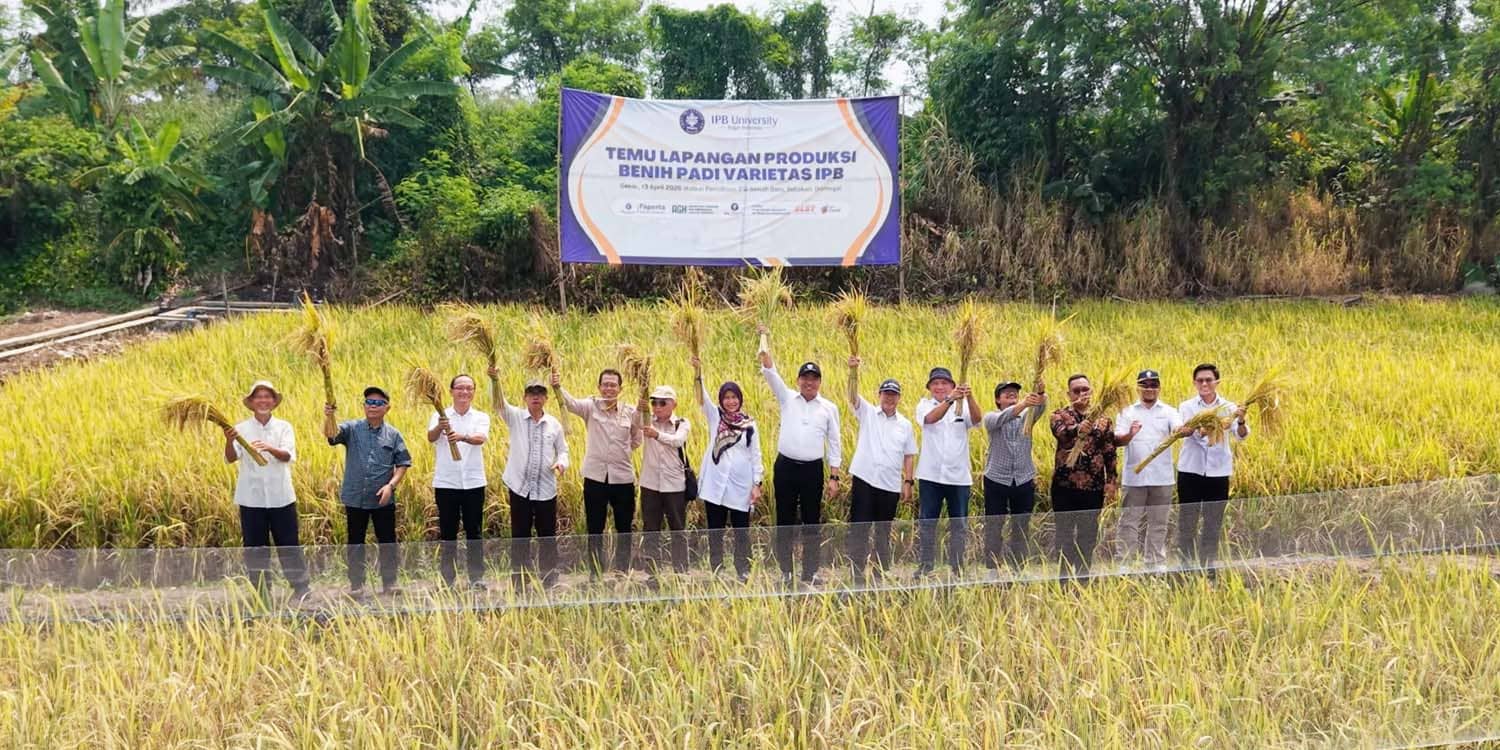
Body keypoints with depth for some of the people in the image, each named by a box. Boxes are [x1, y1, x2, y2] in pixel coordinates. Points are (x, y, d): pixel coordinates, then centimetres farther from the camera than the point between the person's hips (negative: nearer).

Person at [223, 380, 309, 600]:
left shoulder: (283, 427, 2)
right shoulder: (241, 429, 2)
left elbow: (288, 455, -14)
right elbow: (231, 458, -11)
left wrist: (270, 448, -35)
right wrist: (229, 441, -32)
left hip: (281, 497, 0)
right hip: (251, 498, 0)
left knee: (289, 545, 5)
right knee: (255, 548, 5)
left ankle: (301, 588, 17)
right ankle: (261, 592, 16)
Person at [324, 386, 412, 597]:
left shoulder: (393, 435, 2)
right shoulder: (352, 428, -1)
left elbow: (403, 464, 3)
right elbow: (331, 434, -21)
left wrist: (391, 485, -12)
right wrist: (329, 417, -42)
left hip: (383, 500, 0)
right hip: (355, 498, 0)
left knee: (387, 542, 6)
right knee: (355, 544, 9)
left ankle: (389, 583, 18)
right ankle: (356, 585, 20)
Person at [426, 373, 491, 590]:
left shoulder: (481, 417, 4)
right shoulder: (440, 416, 3)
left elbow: (481, 438, -17)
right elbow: (431, 437, -16)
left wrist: (462, 437, -39)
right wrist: (440, 428, -40)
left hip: (474, 482, 0)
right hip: (446, 483, 0)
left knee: (474, 532, 4)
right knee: (447, 532, 5)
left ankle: (477, 578, 11)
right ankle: (447, 579, 13)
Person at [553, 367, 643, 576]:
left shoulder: (631, 411, 3)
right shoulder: (591, 406, -3)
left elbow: (637, 440, 16)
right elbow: (571, 403, -24)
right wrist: (558, 387, -42)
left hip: (623, 478, 2)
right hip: (595, 477, -2)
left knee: (624, 531, 11)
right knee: (595, 531, 6)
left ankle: (622, 574, 24)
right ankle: (596, 575, 16)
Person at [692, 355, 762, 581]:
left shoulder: (749, 424, 4)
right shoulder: (714, 416, 6)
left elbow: (756, 455, 4)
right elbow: (702, 396, -10)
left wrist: (757, 484, -3)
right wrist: (698, 372, -25)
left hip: (741, 485, -1)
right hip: (715, 482, 1)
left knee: (741, 530, 4)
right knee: (715, 531, 6)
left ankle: (743, 573, 12)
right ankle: (716, 573, 14)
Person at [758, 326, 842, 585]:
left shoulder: (829, 408, 4)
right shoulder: (787, 398, 5)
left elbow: (834, 444, 5)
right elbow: (770, 373, -6)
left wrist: (834, 477, 0)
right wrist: (765, 343, -17)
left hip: (813, 469, 0)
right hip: (785, 466, 0)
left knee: (812, 523, 6)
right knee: (784, 522, 6)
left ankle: (810, 572, 15)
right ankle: (785, 571, 15)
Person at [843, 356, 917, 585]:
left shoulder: (905, 425, 9)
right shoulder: (867, 413, 3)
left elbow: (909, 456, 11)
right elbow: (853, 395, -13)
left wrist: (908, 482, 4)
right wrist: (853, 371, -29)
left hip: (890, 486, 2)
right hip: (864, 480, -2)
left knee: (884, 532, 10)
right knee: (858, 529, -2)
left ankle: (881, 574, 20)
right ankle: (857, 574, 3)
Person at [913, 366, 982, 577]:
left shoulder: (963, 406, 4)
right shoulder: (924, 405, 2)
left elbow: (976, 419, -17)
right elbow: (930, 418, -21)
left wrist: (969, 397, -37)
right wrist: (950, 400, -38)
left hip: (959, 476, 1)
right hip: (931, 475, -1)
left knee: (959, 526, 6)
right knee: (926, 524, 3)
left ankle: (957, 569, 15)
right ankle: (924, 568, 10)